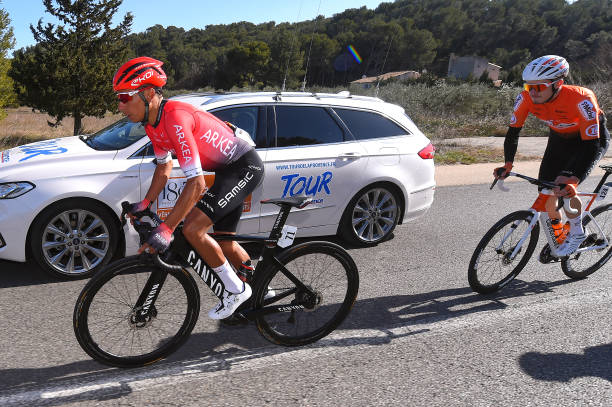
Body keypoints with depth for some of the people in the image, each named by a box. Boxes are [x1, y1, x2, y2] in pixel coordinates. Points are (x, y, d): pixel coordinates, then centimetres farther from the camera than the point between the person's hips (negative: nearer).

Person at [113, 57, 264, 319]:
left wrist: (165, 230, -33)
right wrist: (144, 204, 10)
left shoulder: (176, 118, -29)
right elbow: (164, 166, 17)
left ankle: (236, 290, 0)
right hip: (226, 169, 10)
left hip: (245, 167, -10)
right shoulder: (153, 122, 0)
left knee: (193, 230, -20)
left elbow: (196, 183, -34)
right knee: (225, 243, 16)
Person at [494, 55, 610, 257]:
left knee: (565, 189, -23)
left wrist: (572, 180, -51)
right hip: (559, 139, 5)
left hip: (592, 138, -4)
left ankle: (577, 233, 5)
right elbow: (513, 132, -14)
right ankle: (557, 234, 25)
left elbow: (591, 146, -39)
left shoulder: (581, 100, -38)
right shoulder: (526, 98, -26)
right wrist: (508, 164, -27)